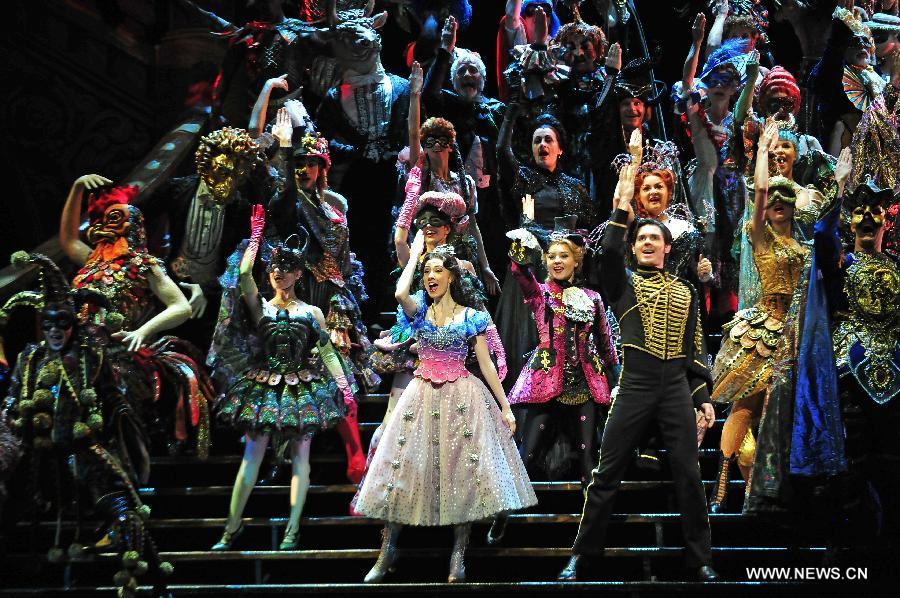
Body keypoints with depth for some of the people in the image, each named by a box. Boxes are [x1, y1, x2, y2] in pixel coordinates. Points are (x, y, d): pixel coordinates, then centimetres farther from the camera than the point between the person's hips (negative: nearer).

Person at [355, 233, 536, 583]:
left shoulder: (471, 317, 3)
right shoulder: (419, 310, 6)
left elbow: (485, 363, 4)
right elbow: (400, 293, -17)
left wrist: (505, 407, 0)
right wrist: (414, 255, -3)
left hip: (461, 396, -1)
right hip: (422, 395, 1)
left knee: (462, 469, -5)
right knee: (405, 465, -2)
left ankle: (458, 556, 1)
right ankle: (388, 551, 6)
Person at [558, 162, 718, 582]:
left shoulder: (685, 292, 17)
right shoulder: (623, 283, 10)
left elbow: (696, 348, 16)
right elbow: (608, 256, -13)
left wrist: (704, 398, 8)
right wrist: (621, 209, -18)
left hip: (678, 388, 2)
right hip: (635, 386, -2)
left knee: (688, 475, -1)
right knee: (607, 474, -2)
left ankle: (700, 560, 10)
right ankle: (581, 559, 5)